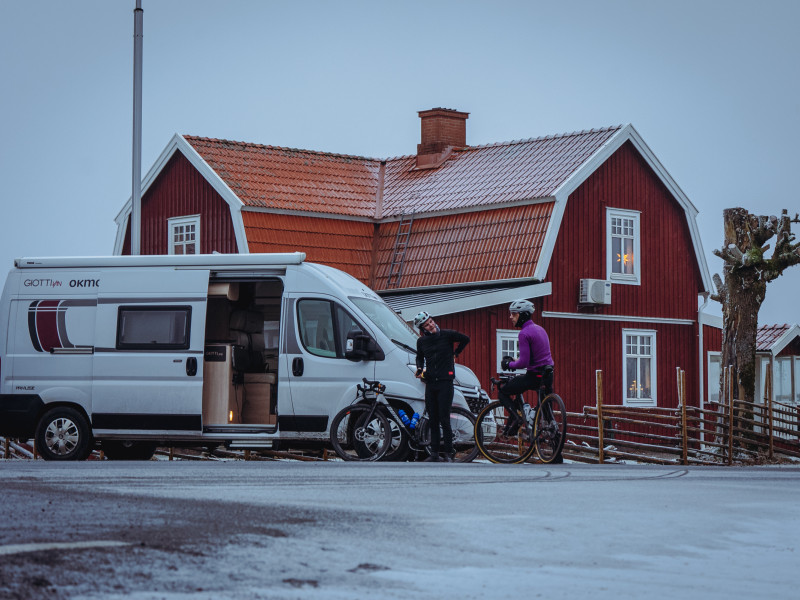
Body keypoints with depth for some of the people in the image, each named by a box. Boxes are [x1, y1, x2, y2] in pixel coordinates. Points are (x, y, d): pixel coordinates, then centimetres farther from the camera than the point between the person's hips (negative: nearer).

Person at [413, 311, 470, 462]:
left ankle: (448, 454, -4)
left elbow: (465, 339, 13)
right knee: (433, 420, 6)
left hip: (445, 383, -4)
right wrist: (419, 370, 9)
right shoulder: (422, 341, 10)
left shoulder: (447, 335, -2)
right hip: (430, 384, 4)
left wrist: (455, 354, 16)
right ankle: (434, 453, 11)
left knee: (444, 420, -9)